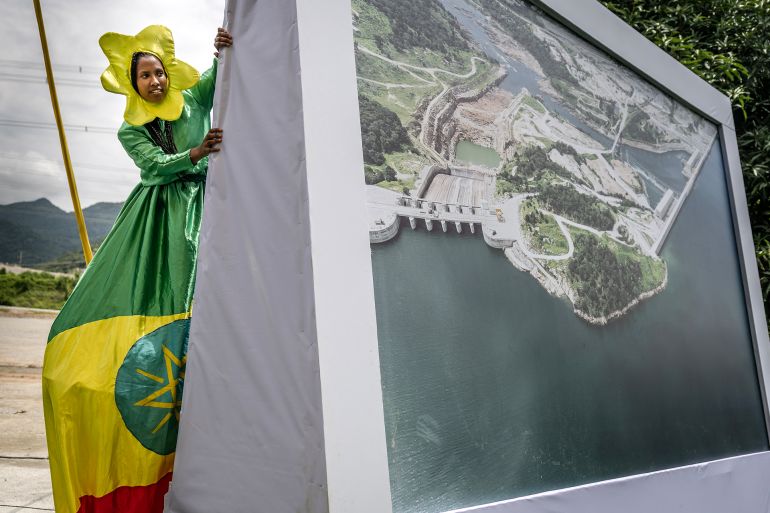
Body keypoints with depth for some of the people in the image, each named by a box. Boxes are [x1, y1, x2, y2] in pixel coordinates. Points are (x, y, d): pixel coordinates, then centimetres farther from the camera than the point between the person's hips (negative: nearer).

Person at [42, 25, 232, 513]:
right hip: (152, 221, 2)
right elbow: (157, 165, -9)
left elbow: (224, 73, -2)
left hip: (197, 212, -2)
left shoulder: (194, 101, 8)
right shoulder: (130, 131, 8)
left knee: (193, 302, -13)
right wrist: (195, 153, -27)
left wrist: (226, 50, -25)